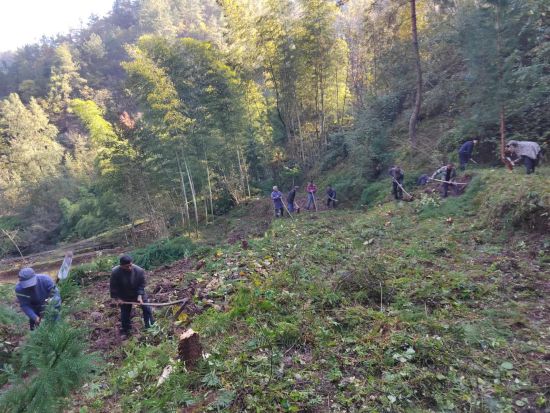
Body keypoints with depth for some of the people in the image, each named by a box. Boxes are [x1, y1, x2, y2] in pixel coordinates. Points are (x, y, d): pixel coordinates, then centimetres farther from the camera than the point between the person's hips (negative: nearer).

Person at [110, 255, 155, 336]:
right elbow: (113, 287, -13)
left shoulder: (139, 271, -27)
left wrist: (140, 295, -24)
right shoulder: (115, 272, -27)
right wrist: (116, 298, -12)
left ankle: (150, 326, 17)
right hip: (124, 296, 0)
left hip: (138, 294, 0)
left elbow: (141, 284, -15)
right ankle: (125, 330, 31)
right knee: (125, 313, 11)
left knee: (147, 308, 1)